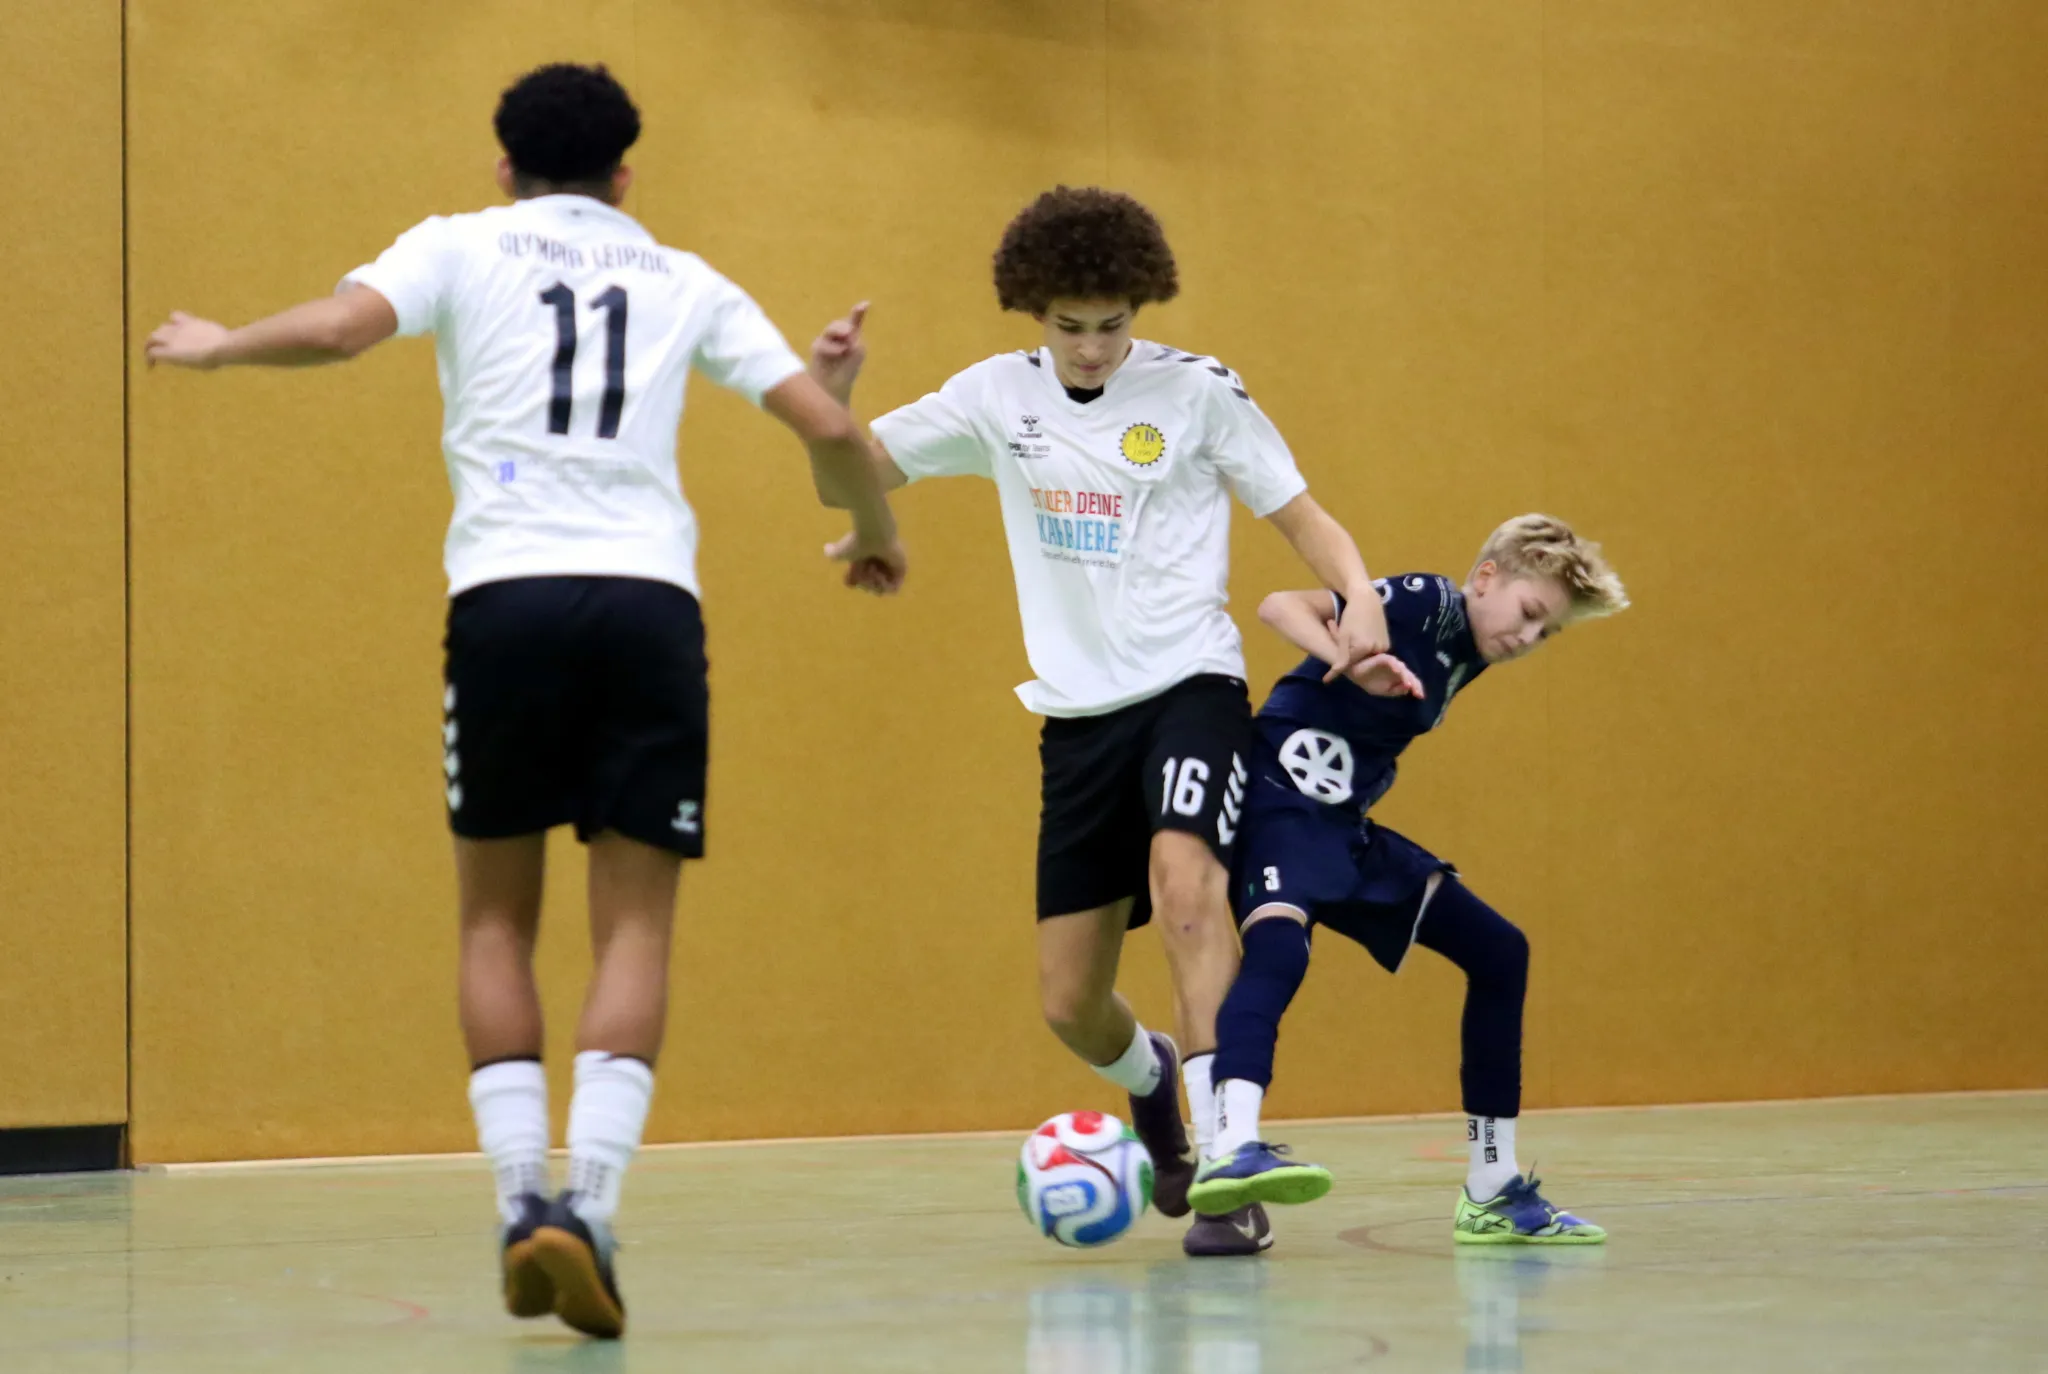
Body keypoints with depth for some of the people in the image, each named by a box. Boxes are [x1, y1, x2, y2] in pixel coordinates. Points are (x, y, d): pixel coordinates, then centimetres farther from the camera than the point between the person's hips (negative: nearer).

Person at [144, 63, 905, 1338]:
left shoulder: (464, 245, 13)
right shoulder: (683, 281, 19)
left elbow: (335, 327, -4)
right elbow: (829, 426, 14)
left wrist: (215, 344, 16)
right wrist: (878, 536, 33)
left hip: (508, 594, -1)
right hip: (651, 600, 1)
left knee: (499, 918, 13)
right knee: (636, 927, 2)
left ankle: (524, 1198, 1)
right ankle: (588, 1209, -14)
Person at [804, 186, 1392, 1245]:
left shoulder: (1197, 393, -3)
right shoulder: (999, 397, 5)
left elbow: (1299, 514, 3)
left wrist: (1359, 597, -17)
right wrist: (830, 398, -14)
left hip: (1191, 687, -4)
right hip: (1079, 712, 4)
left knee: (1184, 880, -34)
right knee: (1069, 1004, 4)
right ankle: (1149, 1080, 41)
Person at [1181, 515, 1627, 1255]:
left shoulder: (1463, 657, 13)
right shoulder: (1424, 605, -12)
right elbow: (1281, 606, -26)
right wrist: (1354, 664, -40)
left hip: (1348, 831, 10)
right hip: (1282, 805, -10)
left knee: (1498, 952, 11)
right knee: (1279, 942, -37)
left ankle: (1492, 1193, 17)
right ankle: (1232, 1151, -54)